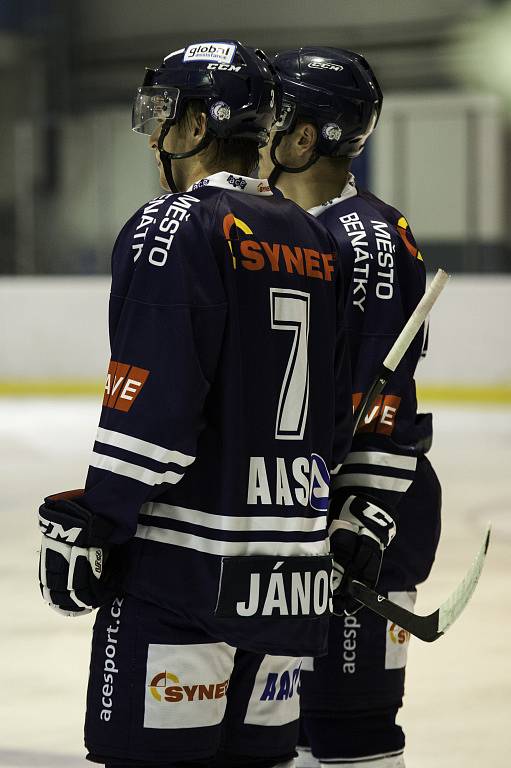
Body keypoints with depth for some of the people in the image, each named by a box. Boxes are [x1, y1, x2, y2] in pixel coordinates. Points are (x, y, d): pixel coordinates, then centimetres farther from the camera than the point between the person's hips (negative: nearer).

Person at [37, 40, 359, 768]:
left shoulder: (176, 226, -10)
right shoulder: (314, 241, 14)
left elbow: (151, 404, -18)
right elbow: (340, 415, 19)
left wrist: (89, 522, -13)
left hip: (183, 569, -8)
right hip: (295, 576, 8)